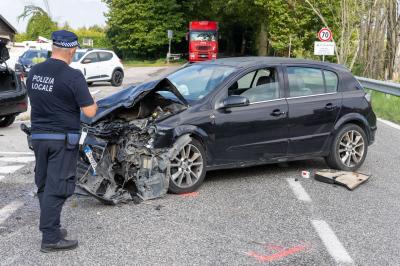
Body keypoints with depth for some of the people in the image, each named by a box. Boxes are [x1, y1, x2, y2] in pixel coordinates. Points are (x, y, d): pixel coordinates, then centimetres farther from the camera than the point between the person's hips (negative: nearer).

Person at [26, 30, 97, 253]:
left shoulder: (34, 72, 5)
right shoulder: (73, 76, -15)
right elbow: (90, 111, -14)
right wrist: (93, 103, 7)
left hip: (38, 136, 6)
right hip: (63, 139, -6)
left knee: (44, 186, 15)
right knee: (56, 188, -2)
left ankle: (51, 227, 26)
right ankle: (50, 238, 1)